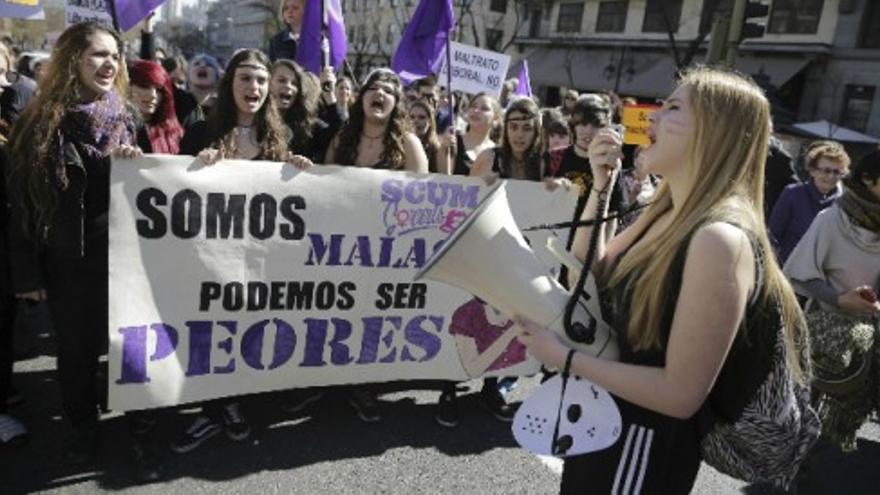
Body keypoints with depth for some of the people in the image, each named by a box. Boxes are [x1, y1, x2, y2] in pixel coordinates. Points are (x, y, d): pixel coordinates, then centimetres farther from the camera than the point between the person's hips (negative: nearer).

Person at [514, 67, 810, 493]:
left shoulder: (721, 238, -28)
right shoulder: (670, 214, 0)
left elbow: (681, 394, -27)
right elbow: (590, 274, 9)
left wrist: (564, 356, -23)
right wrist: (600, 186, -1)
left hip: (646, 442, -8)